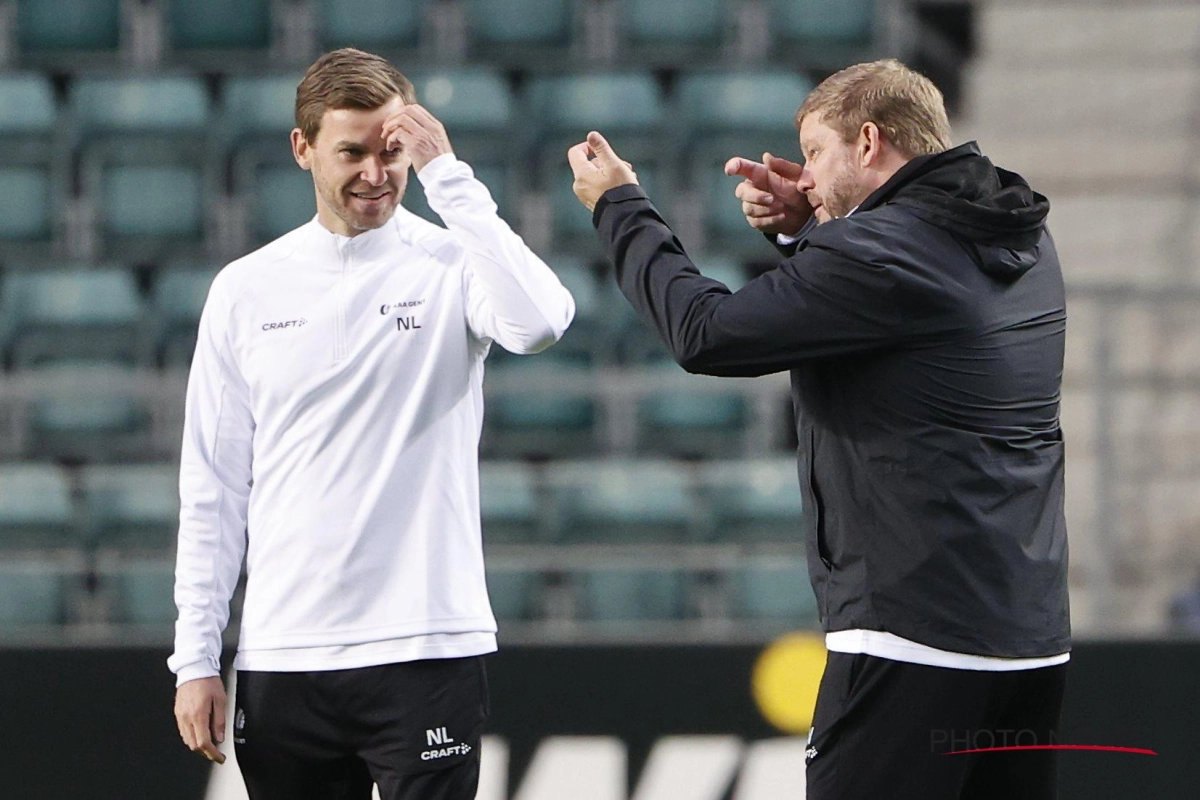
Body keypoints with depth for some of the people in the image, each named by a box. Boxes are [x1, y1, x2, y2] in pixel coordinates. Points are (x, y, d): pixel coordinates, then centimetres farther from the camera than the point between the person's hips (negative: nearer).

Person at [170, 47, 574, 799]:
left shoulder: (451, 265, -1)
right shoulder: (246, 290, 8)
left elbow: (539, 322, -24)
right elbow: (213, 491, 9)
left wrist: (449, 175, -19)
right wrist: (196, 658, 4)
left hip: (426, 652, -3)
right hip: (281, 664, 3)